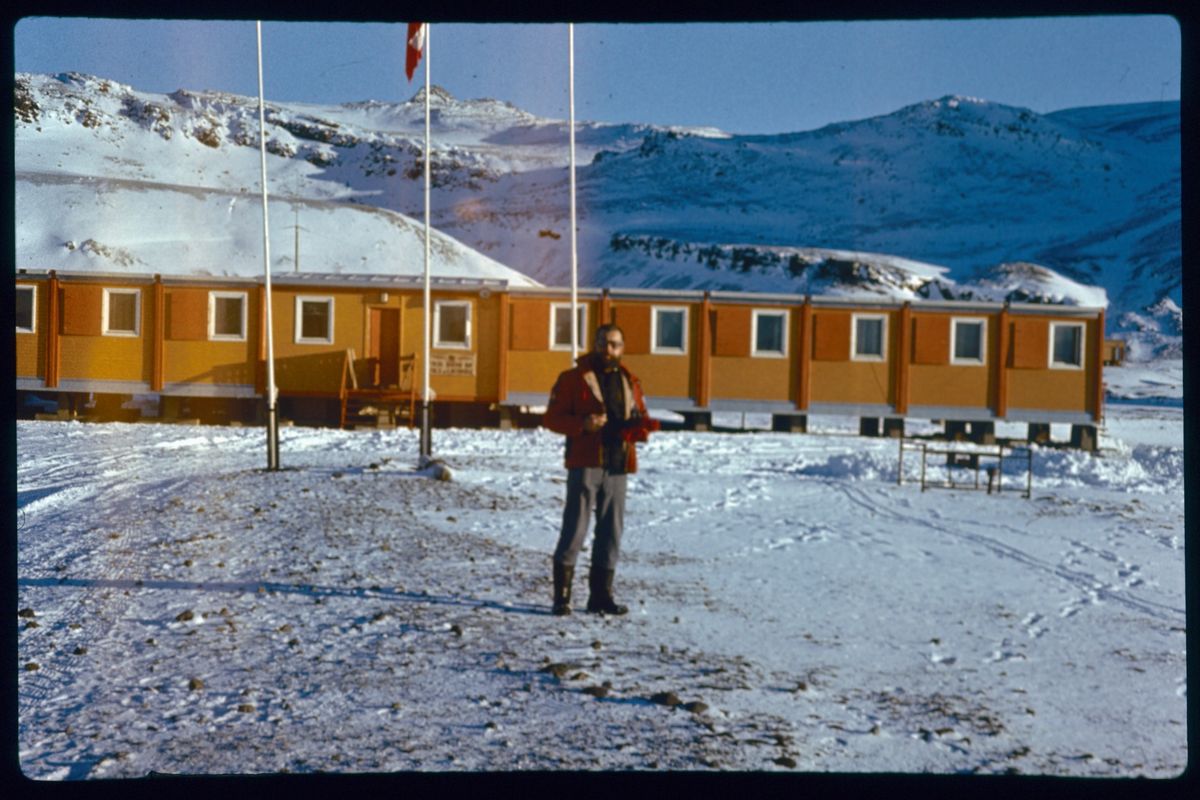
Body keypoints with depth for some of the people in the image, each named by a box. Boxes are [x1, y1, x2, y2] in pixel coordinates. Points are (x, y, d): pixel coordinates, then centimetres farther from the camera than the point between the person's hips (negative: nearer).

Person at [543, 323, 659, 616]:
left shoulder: (629, 382, 16)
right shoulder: (573, 378, 1)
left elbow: (642, 418, 20)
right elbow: (552, 417, -2)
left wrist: (639, 427, -4)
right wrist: (582, 424, -19)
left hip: (618, 466, 5)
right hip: (585, 464, -5)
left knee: (611, 530, 8)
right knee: (575, 528, -7)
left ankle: (601, 595, 16)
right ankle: (562, 595, -2)